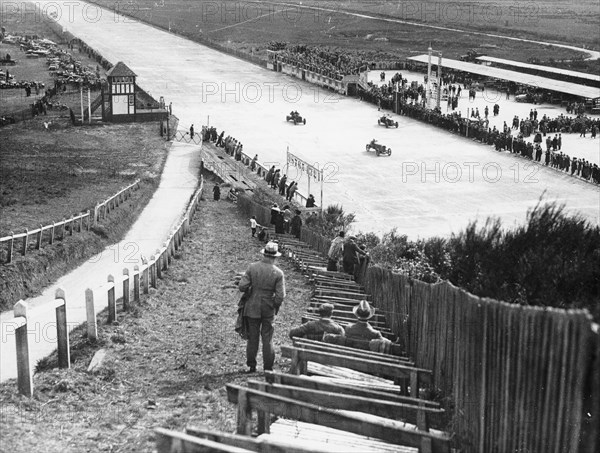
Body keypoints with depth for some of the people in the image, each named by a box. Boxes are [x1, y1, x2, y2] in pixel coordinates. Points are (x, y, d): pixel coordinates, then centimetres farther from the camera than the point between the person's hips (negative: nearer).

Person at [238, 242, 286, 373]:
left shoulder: (252, 267, -9)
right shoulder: (278, 273, -11)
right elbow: (280, 296, -12)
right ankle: (268, 368, 11)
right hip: (269, 309, -1)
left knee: (252, 337, 11)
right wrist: (276, 308, 5)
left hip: (252, 308, 1)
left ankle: (251, 366, 17)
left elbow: (242, 287, -12)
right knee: (267, 338, 9)